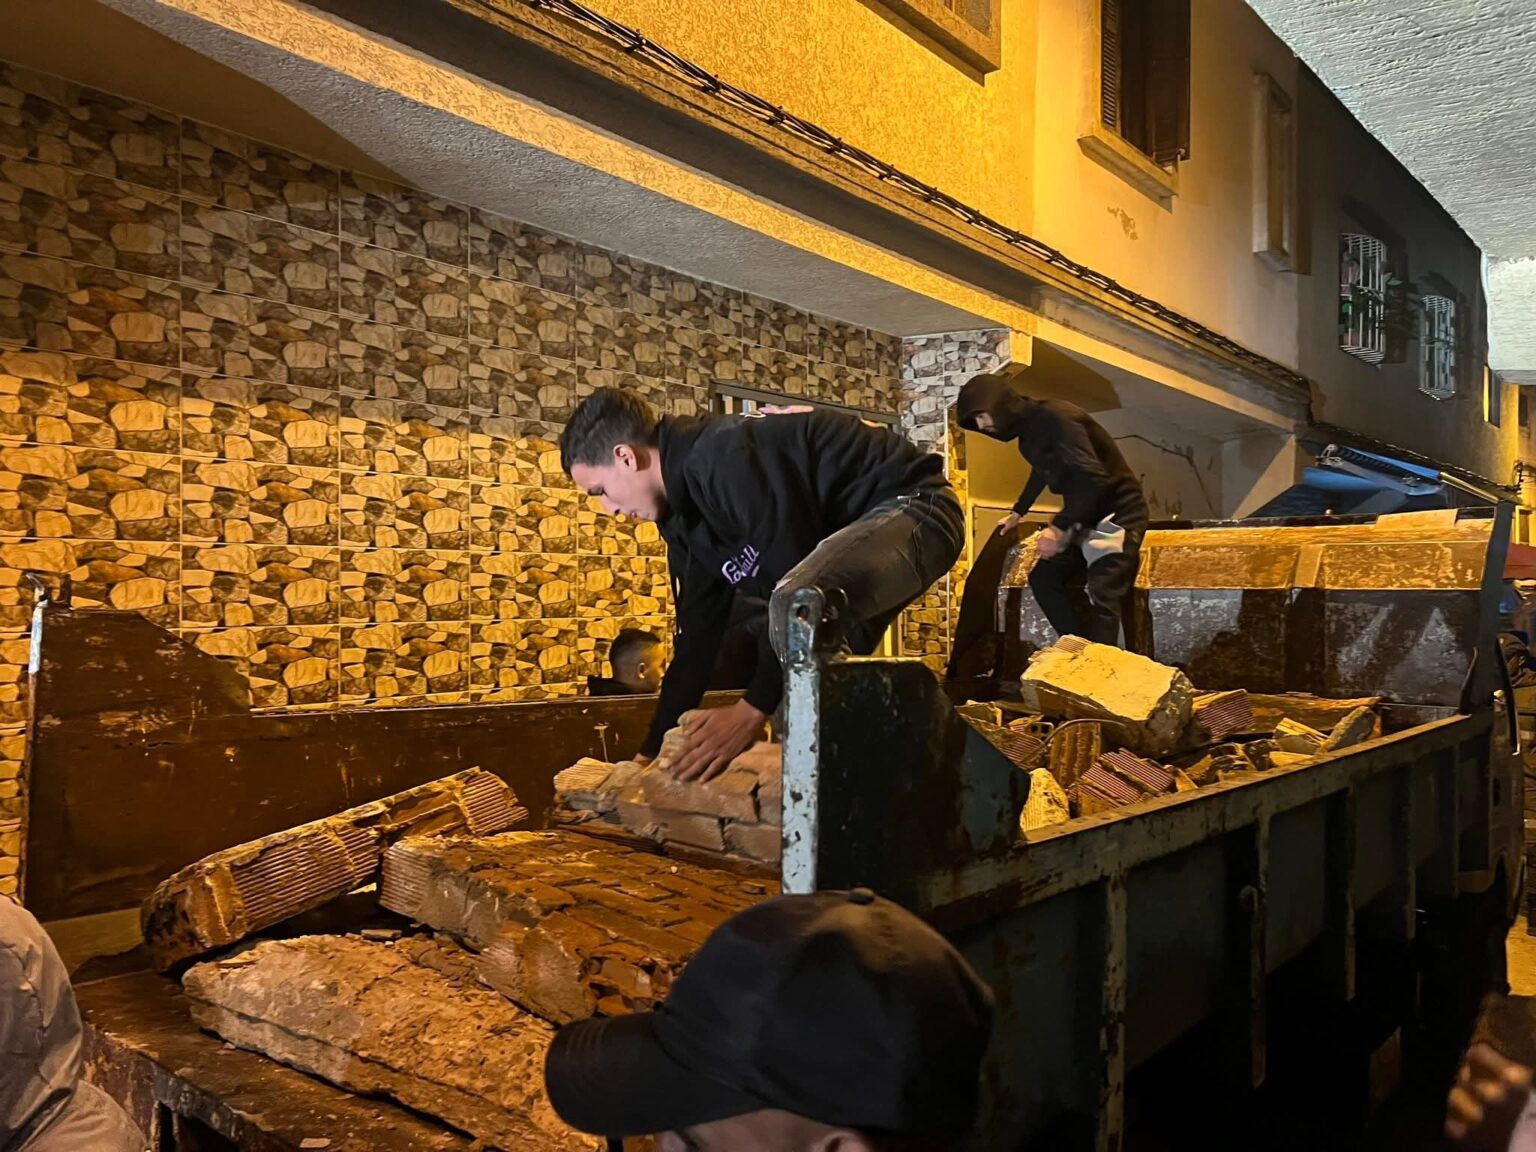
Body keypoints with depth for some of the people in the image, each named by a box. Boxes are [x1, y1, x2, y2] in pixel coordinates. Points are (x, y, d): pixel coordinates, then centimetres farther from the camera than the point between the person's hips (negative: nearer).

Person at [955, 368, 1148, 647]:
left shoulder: (1053, 417, -22)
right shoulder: (1028, 431, 9)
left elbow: (1092, 476, -30)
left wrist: (1059, 527, -31)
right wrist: (1017, 512, 42)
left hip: (1118, 512, -10)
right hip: (1085, 515, 10)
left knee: (1102, 599, -19)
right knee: (1043, 579, 11)